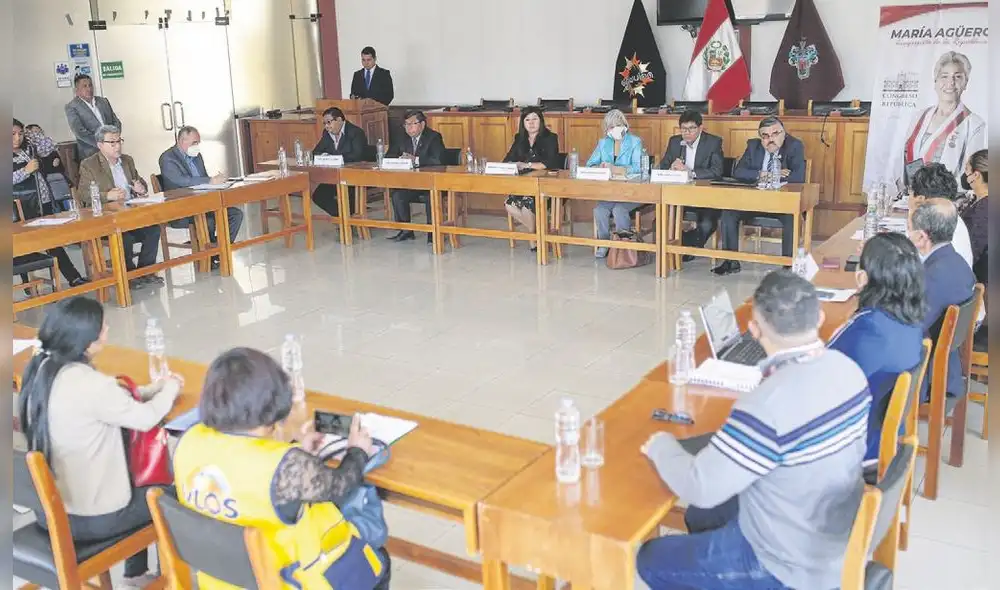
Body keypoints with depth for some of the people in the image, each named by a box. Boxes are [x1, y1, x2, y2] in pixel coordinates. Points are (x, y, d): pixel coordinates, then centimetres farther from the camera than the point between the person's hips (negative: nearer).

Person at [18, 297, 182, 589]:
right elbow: (146, 418, -15)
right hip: (90, 518, -8)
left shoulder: (40, 369, -3)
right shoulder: (89, 383, -29)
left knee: (137, 483, 31)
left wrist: (152, 389, 9)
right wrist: (170, 389, 4)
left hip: (47, 507, 8)